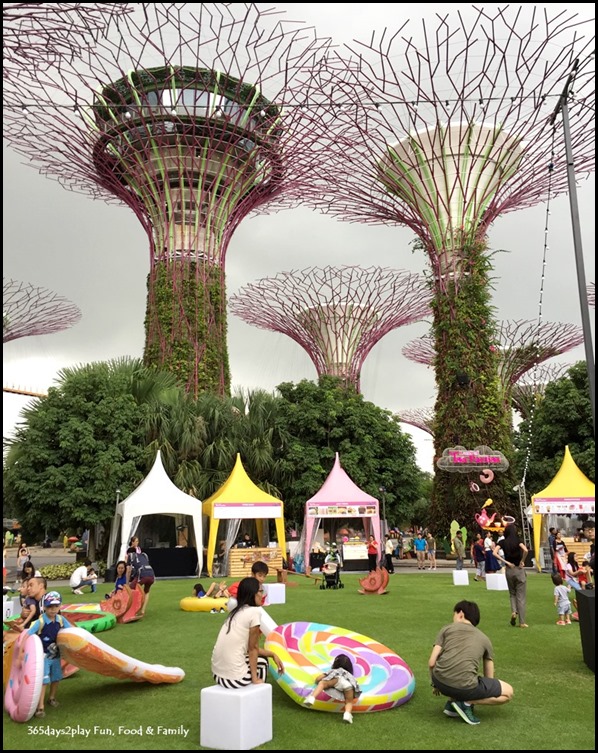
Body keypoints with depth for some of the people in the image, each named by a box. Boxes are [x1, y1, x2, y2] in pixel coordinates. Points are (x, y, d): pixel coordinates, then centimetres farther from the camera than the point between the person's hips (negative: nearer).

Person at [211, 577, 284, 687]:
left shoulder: (236, 612, 13)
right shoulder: (255, 611, -11)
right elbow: (253, 648, -6)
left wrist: (272, 654, 20)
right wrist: (255, 679, 2)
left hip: (218, 675, 7)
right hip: (234, 678, -7)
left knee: (255, 656, 28)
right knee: (262, 661, 21)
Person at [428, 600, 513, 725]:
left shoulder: (447, 628, 16)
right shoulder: (484, 639, 20)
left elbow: (431, 663, 10)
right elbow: (489, 677, 27)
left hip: (440, 681, 3)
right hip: (464, 686, -3)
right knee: (508, 692, 19)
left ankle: (452, 703, 17)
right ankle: (466, 703, 4)